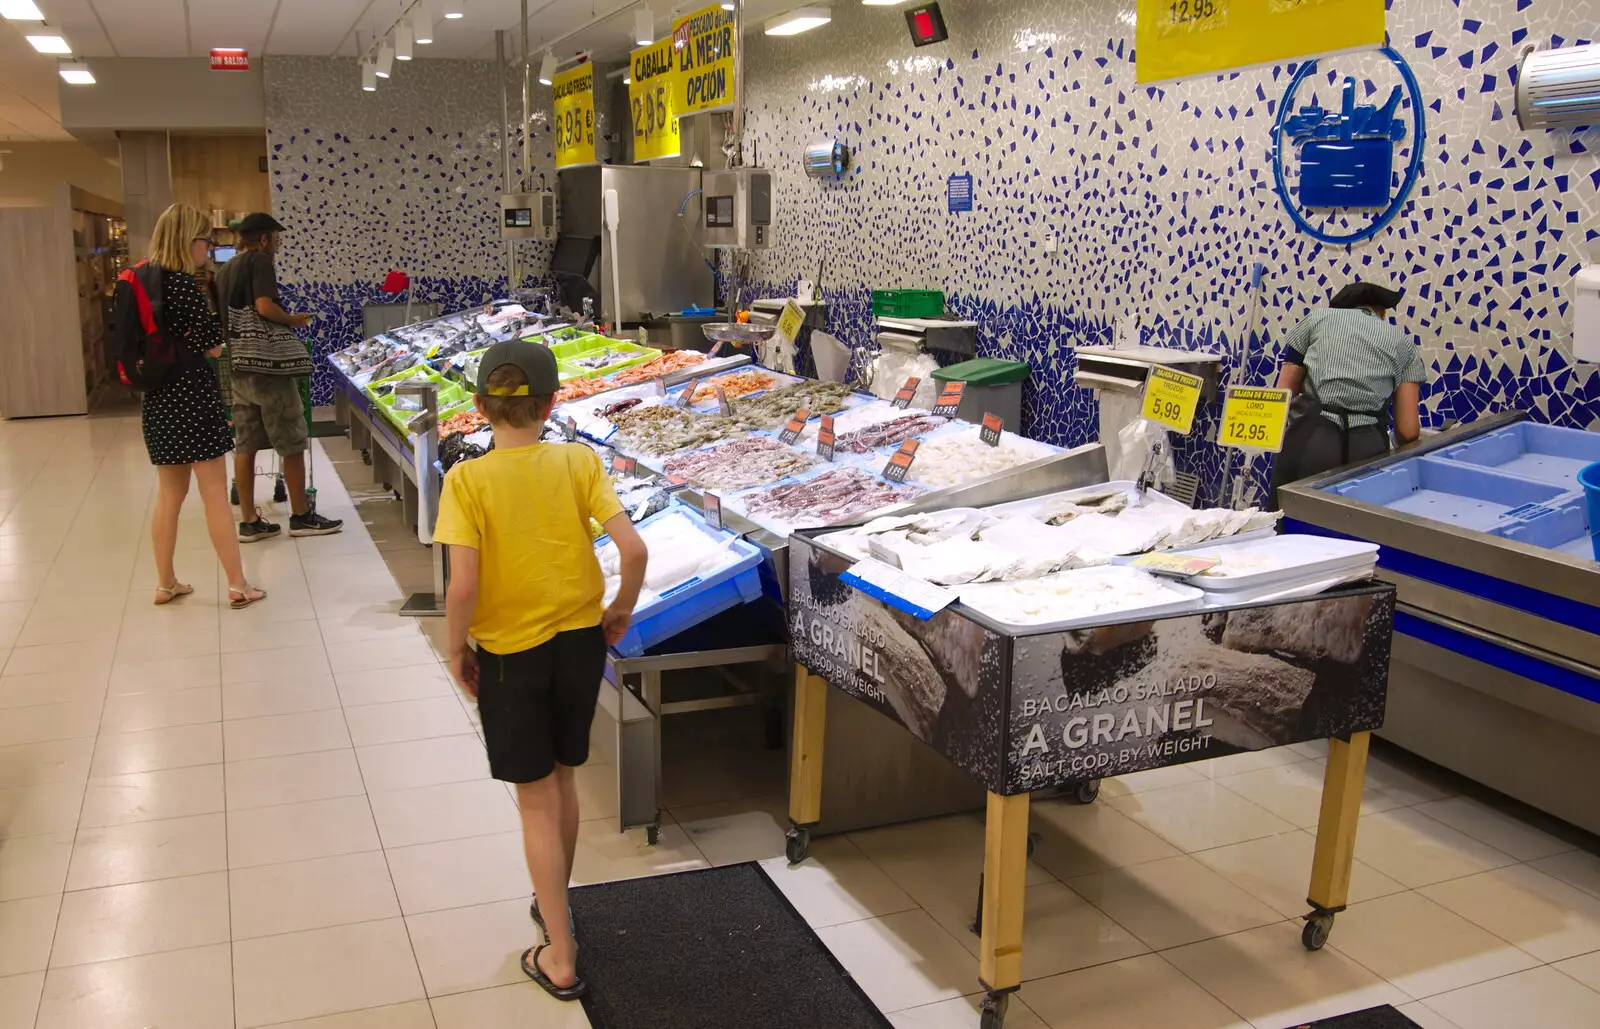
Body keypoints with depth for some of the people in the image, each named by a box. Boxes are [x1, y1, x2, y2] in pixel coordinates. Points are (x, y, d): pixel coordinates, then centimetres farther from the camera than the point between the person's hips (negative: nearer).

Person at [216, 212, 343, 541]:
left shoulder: (225, 270, 16)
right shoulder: (259, 261, -7)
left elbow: (225, 316, 16)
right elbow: (265, 306, -20)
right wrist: (292, 320, -2)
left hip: (238, 366, 8)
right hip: (268, 364, -8)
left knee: (246, 445, 7)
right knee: (293, 444, 1)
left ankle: (249, 521, 10)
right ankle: (301, 516, 7)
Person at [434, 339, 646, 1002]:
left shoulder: (467, 481, -15)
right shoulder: (579, 462, -7)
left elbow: (463, 586, -21)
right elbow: (633, 549, -13)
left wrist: (456, 650, -4)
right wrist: (621, 612, 4)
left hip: (509, 652, -3)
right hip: (579, 640, 3)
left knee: (536, 801, 8)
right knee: (562, 779, 23)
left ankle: (561, 959, 15)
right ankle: (554, 907, 43)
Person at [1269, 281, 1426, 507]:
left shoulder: (1319, 317, 20)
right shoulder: (1403, 343, 21)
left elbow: (1282, 395, 14)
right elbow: (1407, 430, 11)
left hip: (1309, 439, 0)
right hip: (1365, 447, 1)